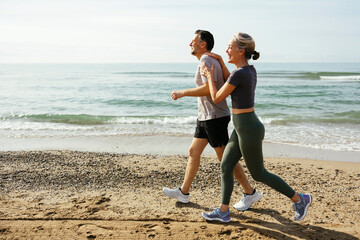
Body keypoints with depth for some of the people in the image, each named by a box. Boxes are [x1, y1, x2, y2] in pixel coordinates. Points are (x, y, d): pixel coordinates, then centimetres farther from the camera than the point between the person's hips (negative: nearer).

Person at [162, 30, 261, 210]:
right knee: (193, 152, 13)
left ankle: (250, 193, 11)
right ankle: (183, 192, 22)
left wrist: (183, 93, -18)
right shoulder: (214, 61, 16)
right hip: (205, 117, 11)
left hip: (214, 117, -10)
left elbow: (208, 88, -27)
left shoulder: (206, 61, -15)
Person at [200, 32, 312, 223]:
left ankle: (299, 199, 22)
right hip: (242, 129, 9)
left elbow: (217, 98, -13)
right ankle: (223, 211, 21)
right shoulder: (251, 70, 5)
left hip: (248, 131, -9)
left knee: (259, 174, 7)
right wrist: (221, 63, 15)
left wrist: (210, 76, 2)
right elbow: (231, 86, 22)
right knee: (225, 167, 11)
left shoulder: (239, 74, -22)